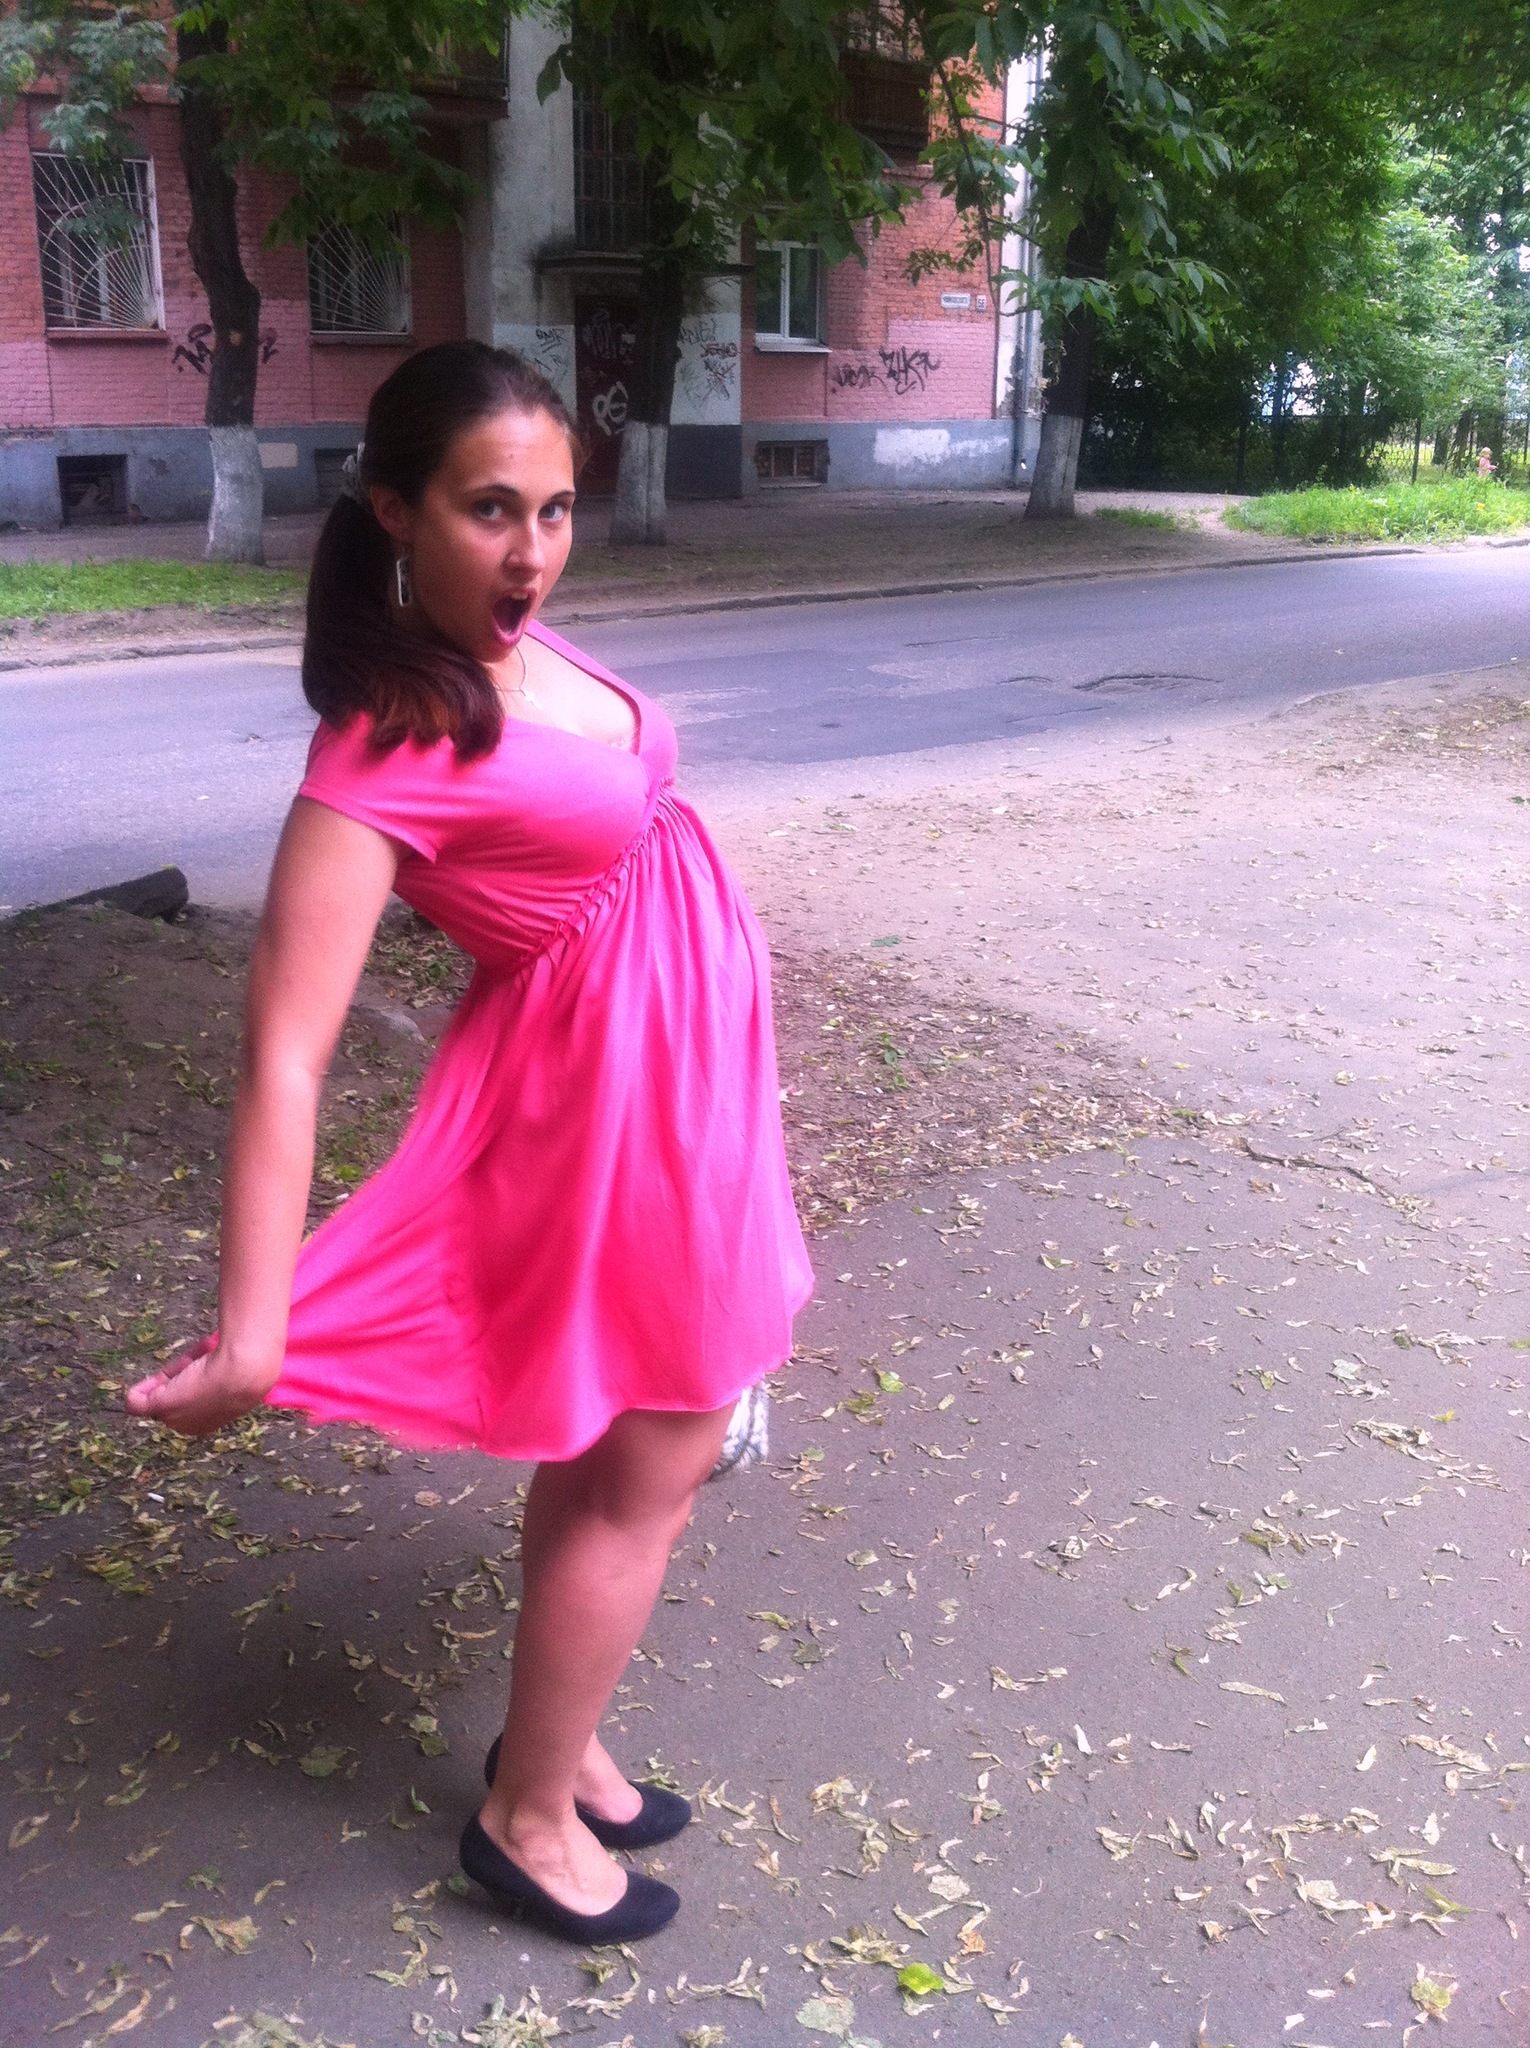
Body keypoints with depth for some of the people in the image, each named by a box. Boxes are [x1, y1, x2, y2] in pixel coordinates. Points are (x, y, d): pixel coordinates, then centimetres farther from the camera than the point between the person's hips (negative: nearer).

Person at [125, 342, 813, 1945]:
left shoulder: (524, 648, -2)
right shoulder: (388, 747, -26)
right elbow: (285, 1047, -31)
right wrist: (254, 1328, -36)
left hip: (679, 1073, 8)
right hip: (617, 1103, -8)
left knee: (601, 1447, 21)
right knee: (643, 1476, 7)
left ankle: (553, 1738, 41)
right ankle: (528, 1818, 28)